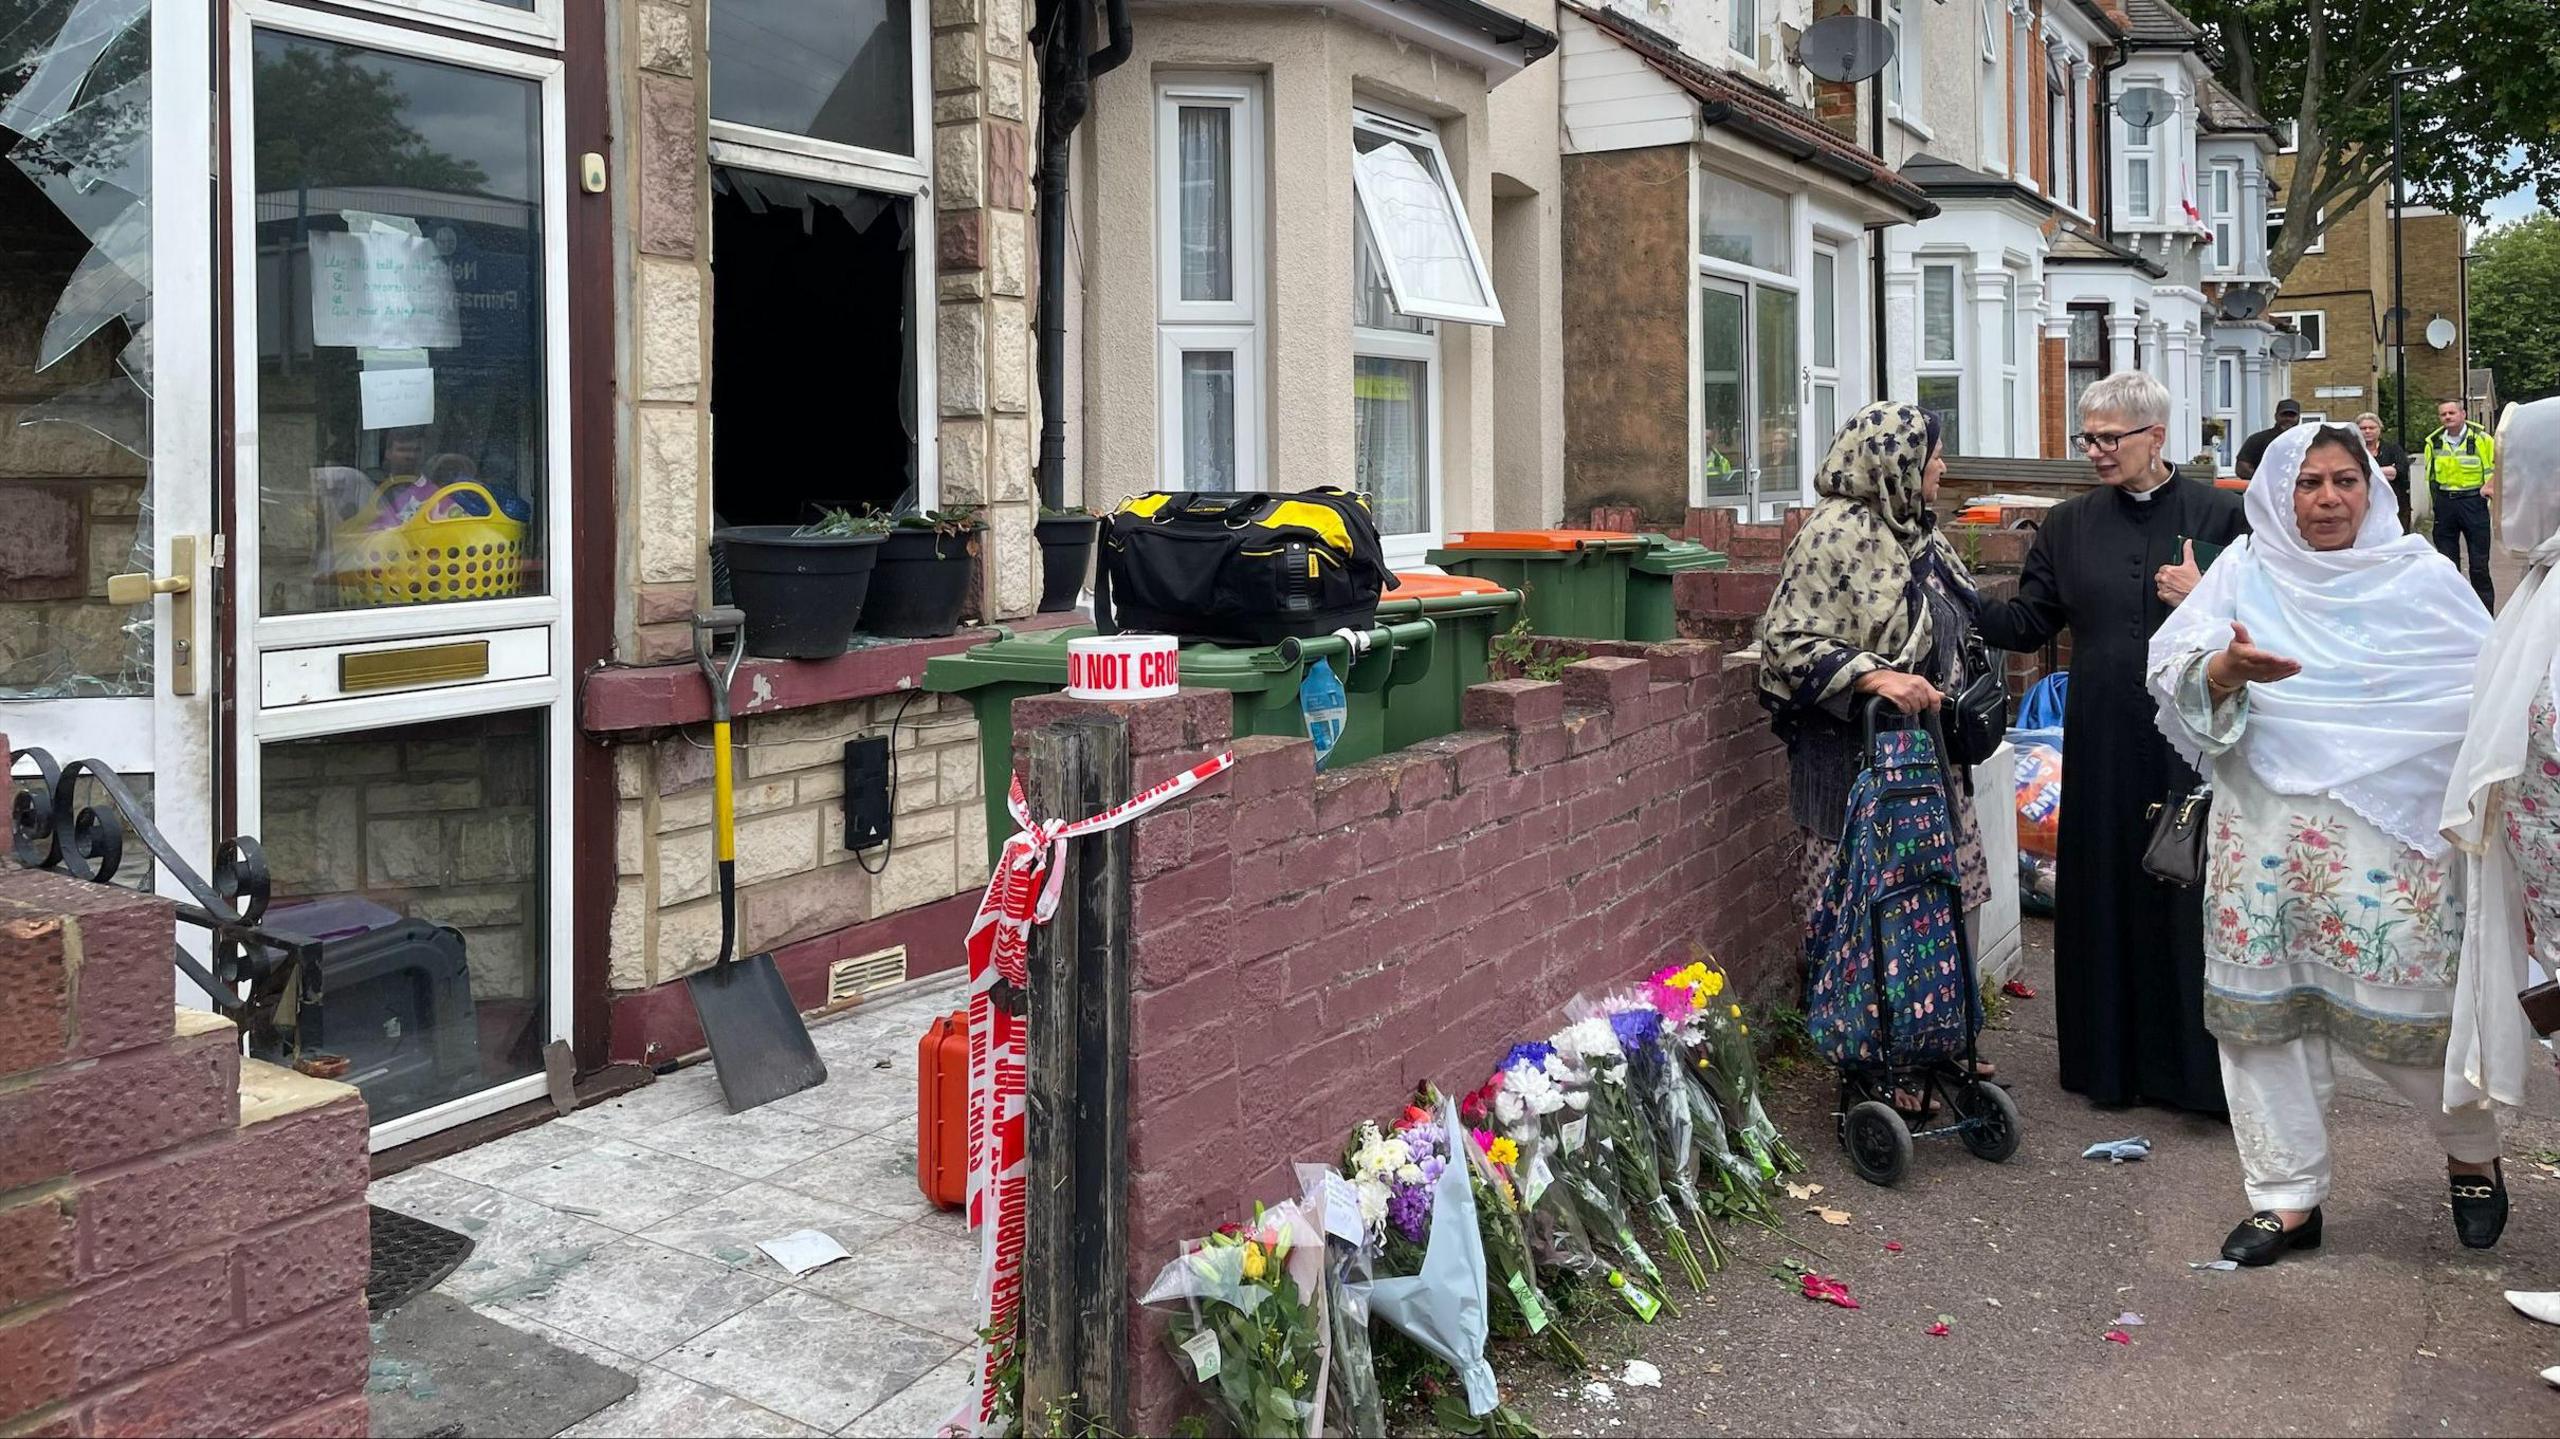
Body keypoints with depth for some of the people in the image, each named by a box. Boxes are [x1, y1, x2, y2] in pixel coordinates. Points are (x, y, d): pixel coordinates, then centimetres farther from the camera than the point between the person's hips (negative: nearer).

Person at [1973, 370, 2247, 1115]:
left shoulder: (2218, 514, 1)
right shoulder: (2070, 524, 8)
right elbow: (2028, 622, 6)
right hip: (2103, 740, 3)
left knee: (2195, 894, -1)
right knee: (2106, 893, 7)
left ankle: (2203, 1066, 11)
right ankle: (2112, 1060, 18)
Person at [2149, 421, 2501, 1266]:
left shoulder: (2421, 577, 3)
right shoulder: (2244, 572, 5)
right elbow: (2173, 675, -4)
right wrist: (2225, 667, -24)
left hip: (2386, 835, -1)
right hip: (2263, 834, 2)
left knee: (2400, 1007, 0)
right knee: (2264, 1008, 5)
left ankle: (2472, 1152, 31)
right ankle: (2288, 1197, 20)